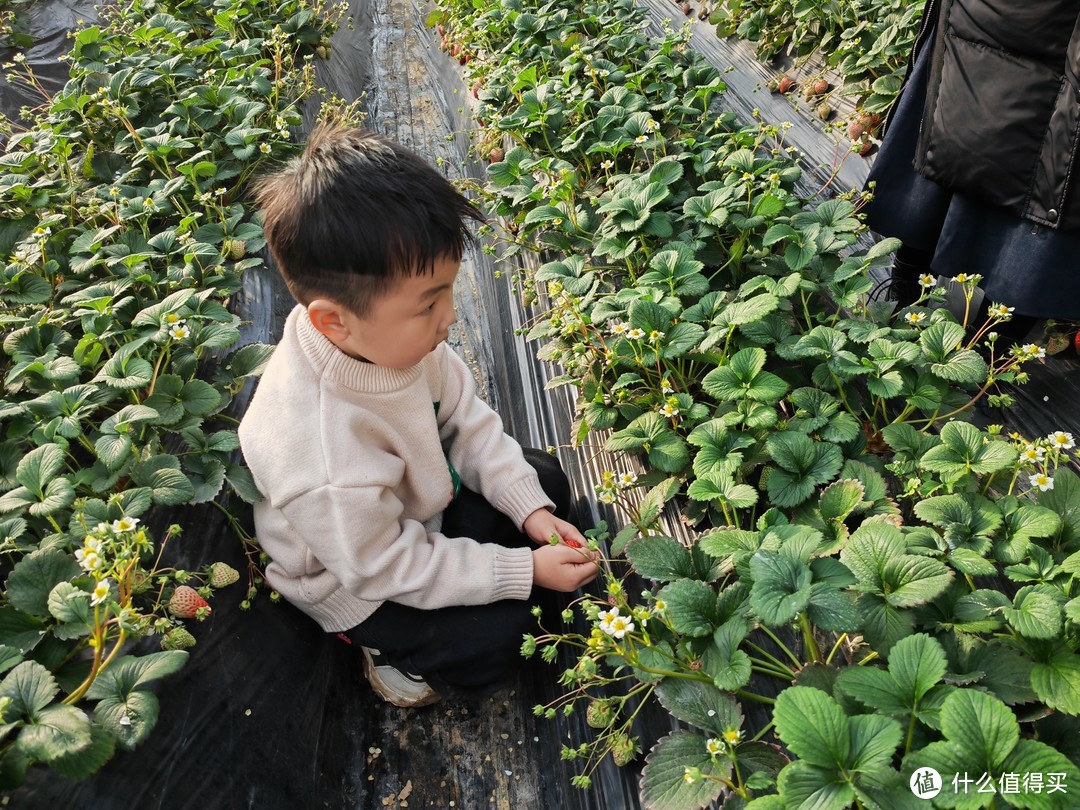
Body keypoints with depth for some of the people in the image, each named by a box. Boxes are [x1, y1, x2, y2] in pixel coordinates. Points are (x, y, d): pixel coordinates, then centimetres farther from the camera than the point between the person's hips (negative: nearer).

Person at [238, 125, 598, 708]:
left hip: (421, 493, 7)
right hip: (356, 576, -6)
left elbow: (465, 418, -7)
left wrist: (529, 506, -13)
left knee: (547, 482, 6)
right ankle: (394, 653, 14)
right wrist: (525, 571, -24)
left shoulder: (390, 333, -23)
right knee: (493, 639, -12)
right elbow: (386, 567, -28)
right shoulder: (324, 461, -44)